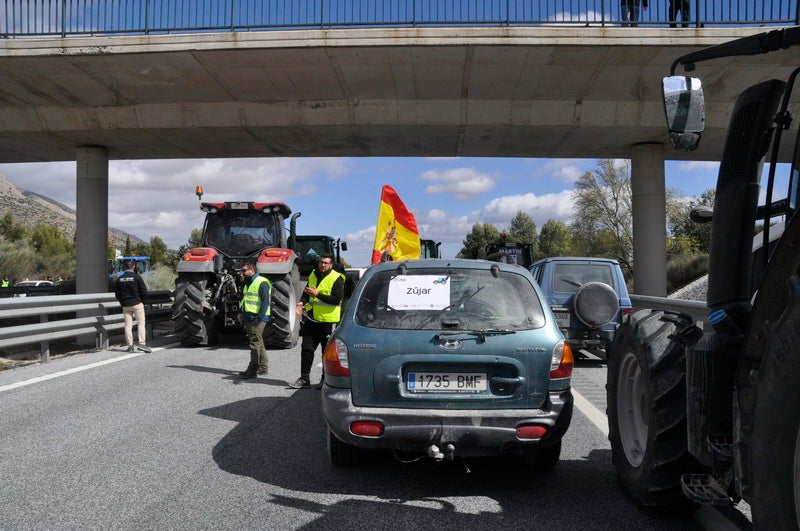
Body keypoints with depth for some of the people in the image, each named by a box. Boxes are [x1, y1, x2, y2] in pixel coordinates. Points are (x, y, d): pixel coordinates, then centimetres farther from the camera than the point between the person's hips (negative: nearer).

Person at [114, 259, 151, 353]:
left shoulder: (119, 279, 5)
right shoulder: (136, 277, -9)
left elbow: (117, 294, 8)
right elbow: (144, 292, -9)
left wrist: (123, 303, 15)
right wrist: (142, 302, 6)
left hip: (125, 306, 4)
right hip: (137, 304, -4)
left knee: (128, 325, 6)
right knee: (141, 324, 0)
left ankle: (130, 345, 6)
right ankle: (142, 343, -8)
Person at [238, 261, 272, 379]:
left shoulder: (262, 282, -10)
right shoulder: (247, 283, 19)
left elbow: (265, 301, -17)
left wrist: (260, 316, -23)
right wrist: (241, 313, 16)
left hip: (257, 318, -9)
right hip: (248, 318, 9)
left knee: (255, 343, -9)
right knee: (257, 343, 14)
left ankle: (252, 370, -8)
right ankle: (263, 366, 23)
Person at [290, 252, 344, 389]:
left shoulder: (336, 278, -10)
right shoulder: (313, 275, 11)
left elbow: (337, 299, -20)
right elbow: (307, 292, 23)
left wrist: (317, 294, -23)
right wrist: (302, 302, 1)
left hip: (328, 321, -6)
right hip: (312, 320, 6)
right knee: (306, 348, 5)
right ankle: (304, 379, 12)